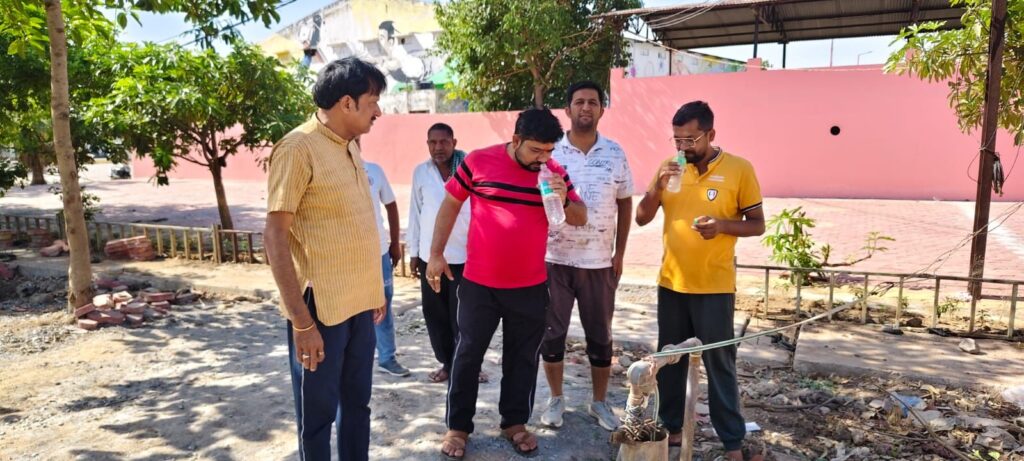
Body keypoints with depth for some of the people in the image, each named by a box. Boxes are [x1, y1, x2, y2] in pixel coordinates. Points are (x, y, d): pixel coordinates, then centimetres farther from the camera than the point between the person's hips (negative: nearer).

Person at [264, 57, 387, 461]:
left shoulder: (350, 147, 10)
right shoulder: (298, 148, -14)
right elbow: (275, 237, -17)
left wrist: (375, 291, 16)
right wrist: (301, 321, -20)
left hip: (359, 304, 7)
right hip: (320, 308, -7)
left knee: (357, 403, 18)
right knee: (318, 413, 8)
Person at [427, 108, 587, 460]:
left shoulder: (555, 173, -1)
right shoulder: (478, 161, -8)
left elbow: (580, 219, 4)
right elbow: (450, 204, 3)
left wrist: (564, 201, -18)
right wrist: (436, 253, 3)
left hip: (531, 287, 3)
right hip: (479, 284, -2)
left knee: (523, 357, 13)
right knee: (468, 355, 8)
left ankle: (515, 422, 31)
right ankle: (457, 426, 23)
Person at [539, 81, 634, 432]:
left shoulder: (615, 153, 2)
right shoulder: (549, 151, -2)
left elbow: (625, 205, 8)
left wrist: (619, 254, 5)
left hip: (599, 261, 1)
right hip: (554, 258, -1)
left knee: (600, 335, 11)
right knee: (552, 332, 9)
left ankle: (600, 402, 28)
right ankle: (556, 399, 27)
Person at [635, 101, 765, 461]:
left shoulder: (739, 169, -6)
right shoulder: (669, 167, 4)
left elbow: (757, 225, -2)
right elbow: (642, 218, 2)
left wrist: (722, 225, -21)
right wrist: (659, 184, -14)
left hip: (715, 286, -3)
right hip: (671, 283, 4)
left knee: (719, 364, 3)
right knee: (670, 359, 13)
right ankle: (671, 427, 30)